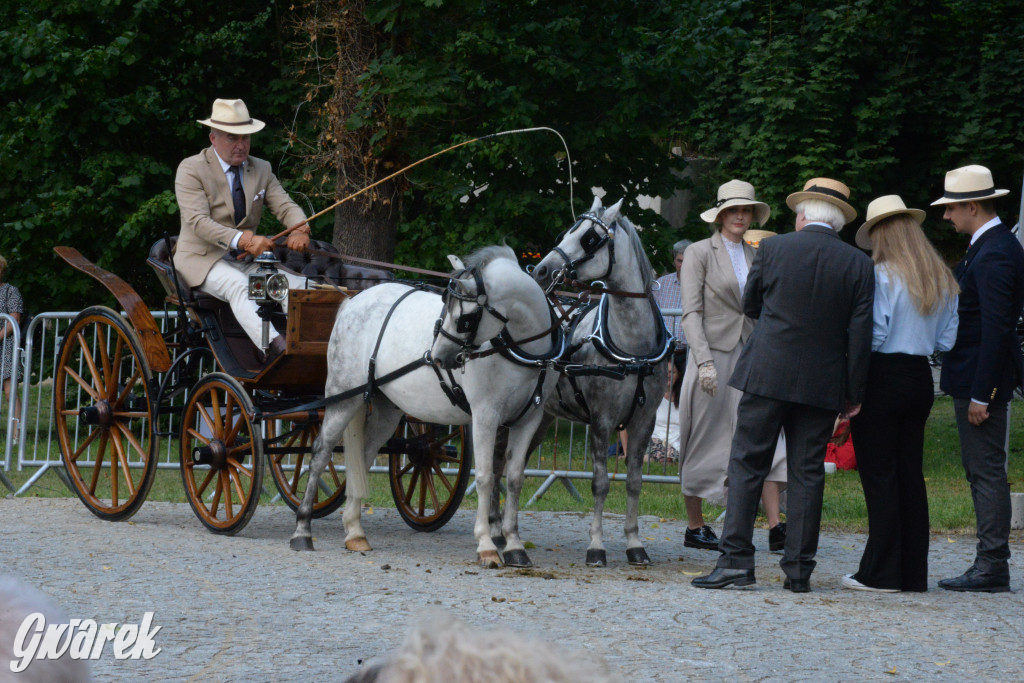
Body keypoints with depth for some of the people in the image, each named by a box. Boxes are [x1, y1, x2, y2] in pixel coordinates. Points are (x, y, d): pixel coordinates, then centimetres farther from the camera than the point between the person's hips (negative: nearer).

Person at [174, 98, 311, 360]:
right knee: (238, 285, -37)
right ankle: (275, 348, -56)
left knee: (300, 286, -19)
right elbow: (198, 221, -18)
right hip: (204, 260, -6)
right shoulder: (190, 169, -5)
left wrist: (300, 230, -23)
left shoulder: (261, 169, 14)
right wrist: (243, 240, -33)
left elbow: (285, 206, 4)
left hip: (248, 261, 6)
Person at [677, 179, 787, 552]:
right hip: (713, 354, -4)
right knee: (704, 443, 2)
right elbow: (691, 312, -8)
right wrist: (704, 362, -18)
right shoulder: (699, 253, -1)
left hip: (750, 355, 5)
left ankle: (775, 526, -10)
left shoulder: (756, 255, 14)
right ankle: (695, 526, 13)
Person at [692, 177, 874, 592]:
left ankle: (736, 559, -3)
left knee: (747, 465, 3)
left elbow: (750, 306, 10)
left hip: (768, 375, -2)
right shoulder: (858, 264, 0)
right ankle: (799, 570, 7)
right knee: (807, 473, 7)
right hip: (823, 383, 2)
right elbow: (860, 334, -1)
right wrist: (854, 394, 4)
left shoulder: (773, 248, -3)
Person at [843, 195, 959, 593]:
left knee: (878, 474, -2)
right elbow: (947, 341, 10)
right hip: (921, 378, 7)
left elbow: (872, 335, -16)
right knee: (910, 473, 10)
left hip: (883, 377, -7)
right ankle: (913, 572, 12)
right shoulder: (943, 280, 9)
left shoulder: (882, 276, -12)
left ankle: (881, 573, -2)